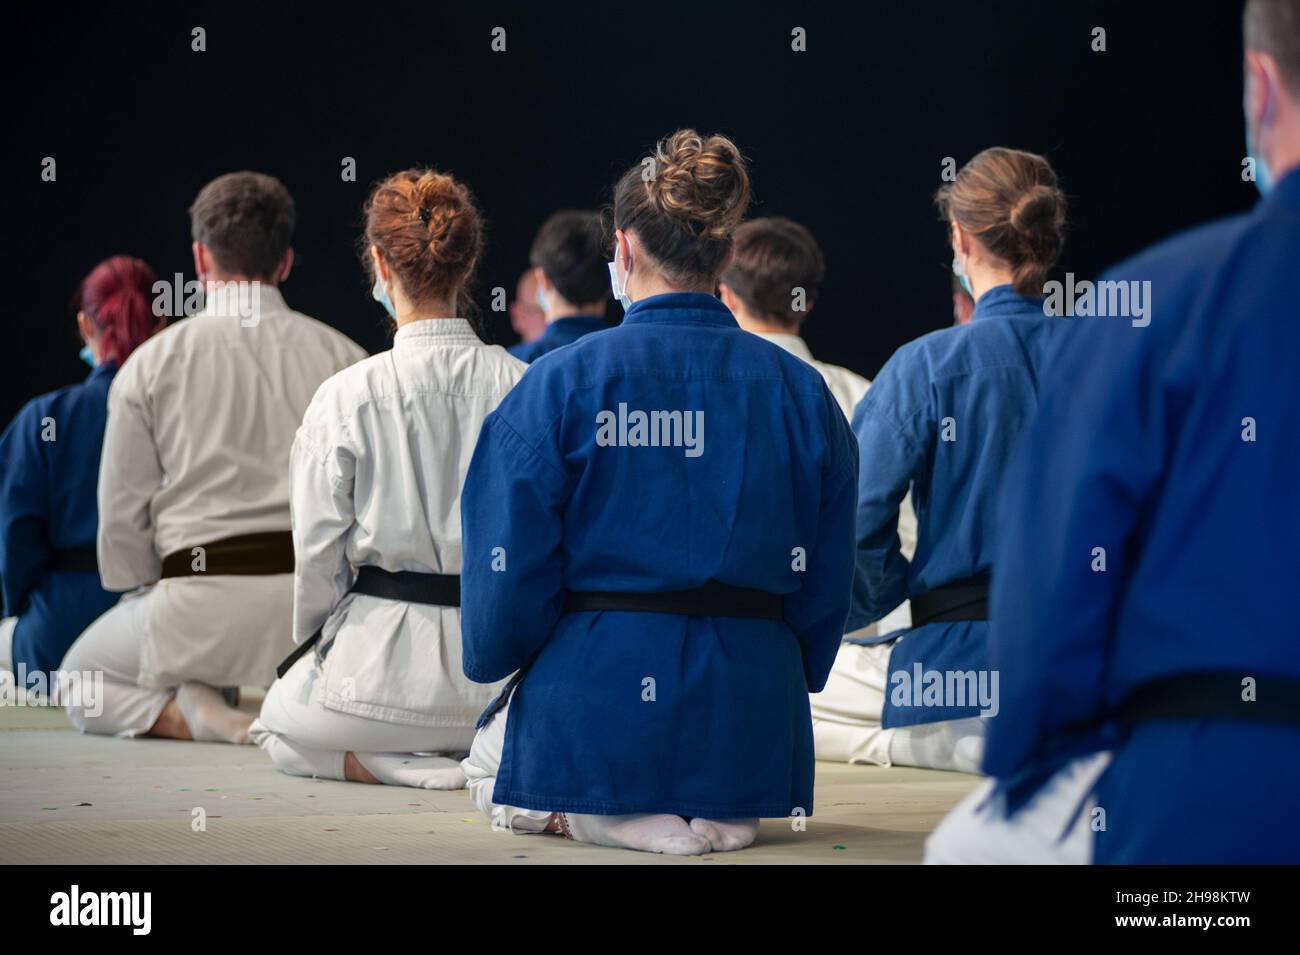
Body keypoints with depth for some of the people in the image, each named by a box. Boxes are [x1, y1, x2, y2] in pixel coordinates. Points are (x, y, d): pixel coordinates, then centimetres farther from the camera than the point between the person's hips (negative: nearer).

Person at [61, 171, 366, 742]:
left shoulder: (152, 363, 2)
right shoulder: (340, 355, 6)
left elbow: (124, 511, 3)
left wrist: (148, 597, 19)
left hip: (203, 605, -2)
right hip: (323, 603, 2)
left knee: (82, 680, 25)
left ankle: (186, 712, -6)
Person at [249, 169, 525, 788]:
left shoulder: (346, 398, -13)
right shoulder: (521, 384, -5)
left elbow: (319, 551, -7)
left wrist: (315, 644, 13)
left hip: (384, 653, -4)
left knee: (280, 724, 27)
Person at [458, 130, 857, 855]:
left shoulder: (562, 383, -8)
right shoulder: (801, 390, 1)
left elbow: (511, 570, -5)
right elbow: (826, 581, 6)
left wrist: (494, 660, 15)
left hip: (595, 699, -3)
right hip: (750, 707, 3)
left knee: (491, 761, 30)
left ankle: (608, 814, -2)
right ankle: (711, 812, -1)